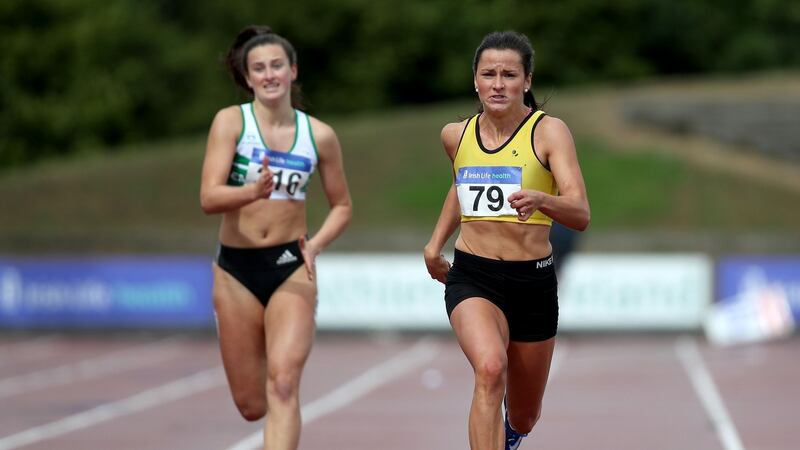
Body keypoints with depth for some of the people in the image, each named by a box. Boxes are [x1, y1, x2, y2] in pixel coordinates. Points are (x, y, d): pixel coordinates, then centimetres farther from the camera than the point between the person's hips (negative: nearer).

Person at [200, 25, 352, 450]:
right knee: (251, 405, 7)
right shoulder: (231, 121, -4)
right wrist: (254, 191, -35)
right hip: (236, 269, 0)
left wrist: (315, 245, -4)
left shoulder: (320, 135, 2)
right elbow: (208, 198, -15)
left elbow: (342, 205, 15)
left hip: (291, 268, 0)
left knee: (282, 384, -20)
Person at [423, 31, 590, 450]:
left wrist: (540, 200, -40)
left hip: (532, 281, -1)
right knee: (490, 369, -32)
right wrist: (435, 244, 21)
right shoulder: (456, 135, 4)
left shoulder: (548, 131, -10)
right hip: (471, 278, 1)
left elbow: (580, 214, -21)